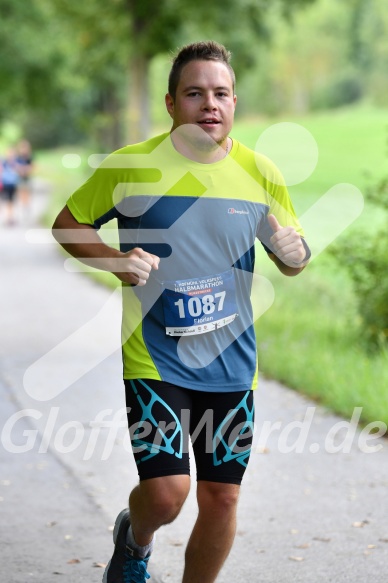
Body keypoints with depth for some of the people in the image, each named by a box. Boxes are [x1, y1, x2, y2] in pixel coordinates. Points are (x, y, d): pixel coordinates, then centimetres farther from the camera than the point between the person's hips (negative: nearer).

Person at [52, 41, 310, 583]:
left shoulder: (261, 173, 1)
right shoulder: (132, 165, -7)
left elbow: (291, 261, 12)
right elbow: (66, 224, 4)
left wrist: (294, 252, -13)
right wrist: (116, 261, -14)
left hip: (231, 361, 3)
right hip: (154, 358, -3)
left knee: (222, 497, 7)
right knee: (165, 493, -12)